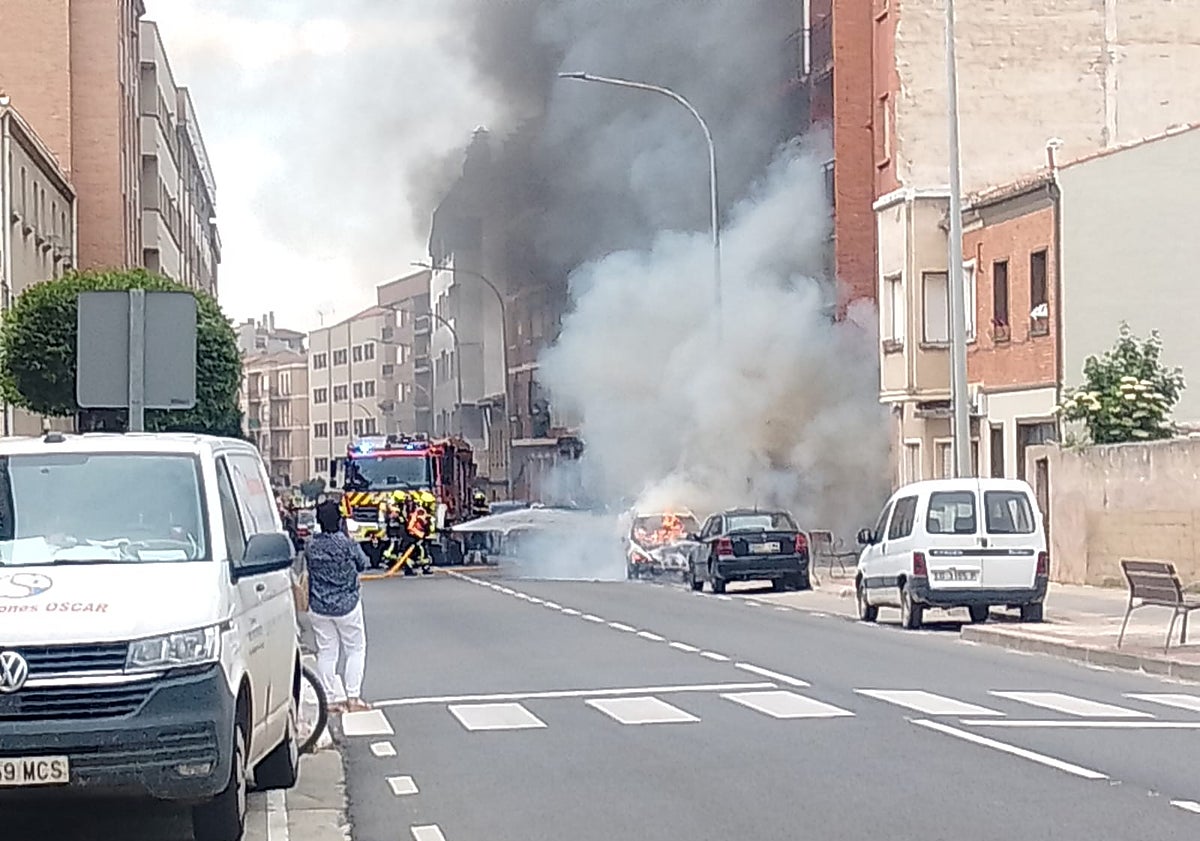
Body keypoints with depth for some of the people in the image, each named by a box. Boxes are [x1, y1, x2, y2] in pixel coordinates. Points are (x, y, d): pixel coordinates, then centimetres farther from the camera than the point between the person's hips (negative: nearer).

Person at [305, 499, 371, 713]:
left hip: (319, 607, 3)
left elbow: (307, 568, 4)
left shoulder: (311, 545, -7)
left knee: (326, 652, 11)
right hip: (347, 605, -3)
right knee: (356, 649, 11)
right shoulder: (347, 544, -16)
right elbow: (362, 564, 0)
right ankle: (353, 697, 7)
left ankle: (332, 699, 11)